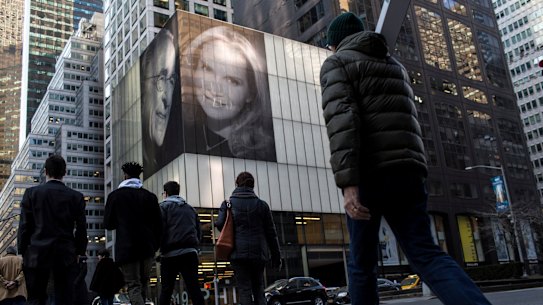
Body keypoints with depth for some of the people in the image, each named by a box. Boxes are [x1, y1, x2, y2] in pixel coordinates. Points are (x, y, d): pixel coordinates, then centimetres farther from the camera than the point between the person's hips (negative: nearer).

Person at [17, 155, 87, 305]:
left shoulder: (31, 193, -1)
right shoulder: (76, 196, 0)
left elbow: (24, 226, 0)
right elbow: (81, 228, 3)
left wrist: (23, 252, 10)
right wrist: (79, 252, 14)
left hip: (37, 255, 0)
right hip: (66, 256, 0)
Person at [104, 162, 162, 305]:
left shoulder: (115, 195, 0)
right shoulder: (150, 196, 5)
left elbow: (108, 224, 4)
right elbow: (158, 224, 3)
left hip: (127, 248, -3)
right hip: (147, 248, 3)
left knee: (134, 286, -4)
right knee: (143, 284, 17)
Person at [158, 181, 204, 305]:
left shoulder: (164, 206, 4)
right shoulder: (190, 208, 19)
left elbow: (160, 229, -9)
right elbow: (199, 232, 16)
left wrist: (161, 248, 1)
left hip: (171, 253, -3)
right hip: (191, 252, 3)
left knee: (166, 290, 6)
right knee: (194, 289, -1)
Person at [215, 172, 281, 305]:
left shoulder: (228, 204, 2)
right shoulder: (261, 204, 4)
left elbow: (220, 224, -11)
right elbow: (271, 232, 5)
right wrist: (276, 256, 11)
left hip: (238, 253, -1)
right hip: (258, 253, 1)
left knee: (245, 290, 1)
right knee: (259, 290, 12)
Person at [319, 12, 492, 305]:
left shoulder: (336, 64, 4)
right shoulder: (394, 64, 27)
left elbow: (341, 118, -13)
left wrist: (348, 183, -22)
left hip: (369, 173, -5)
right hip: (408, 170, 6)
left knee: (361, 263, 7)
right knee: (425, 254, -2)